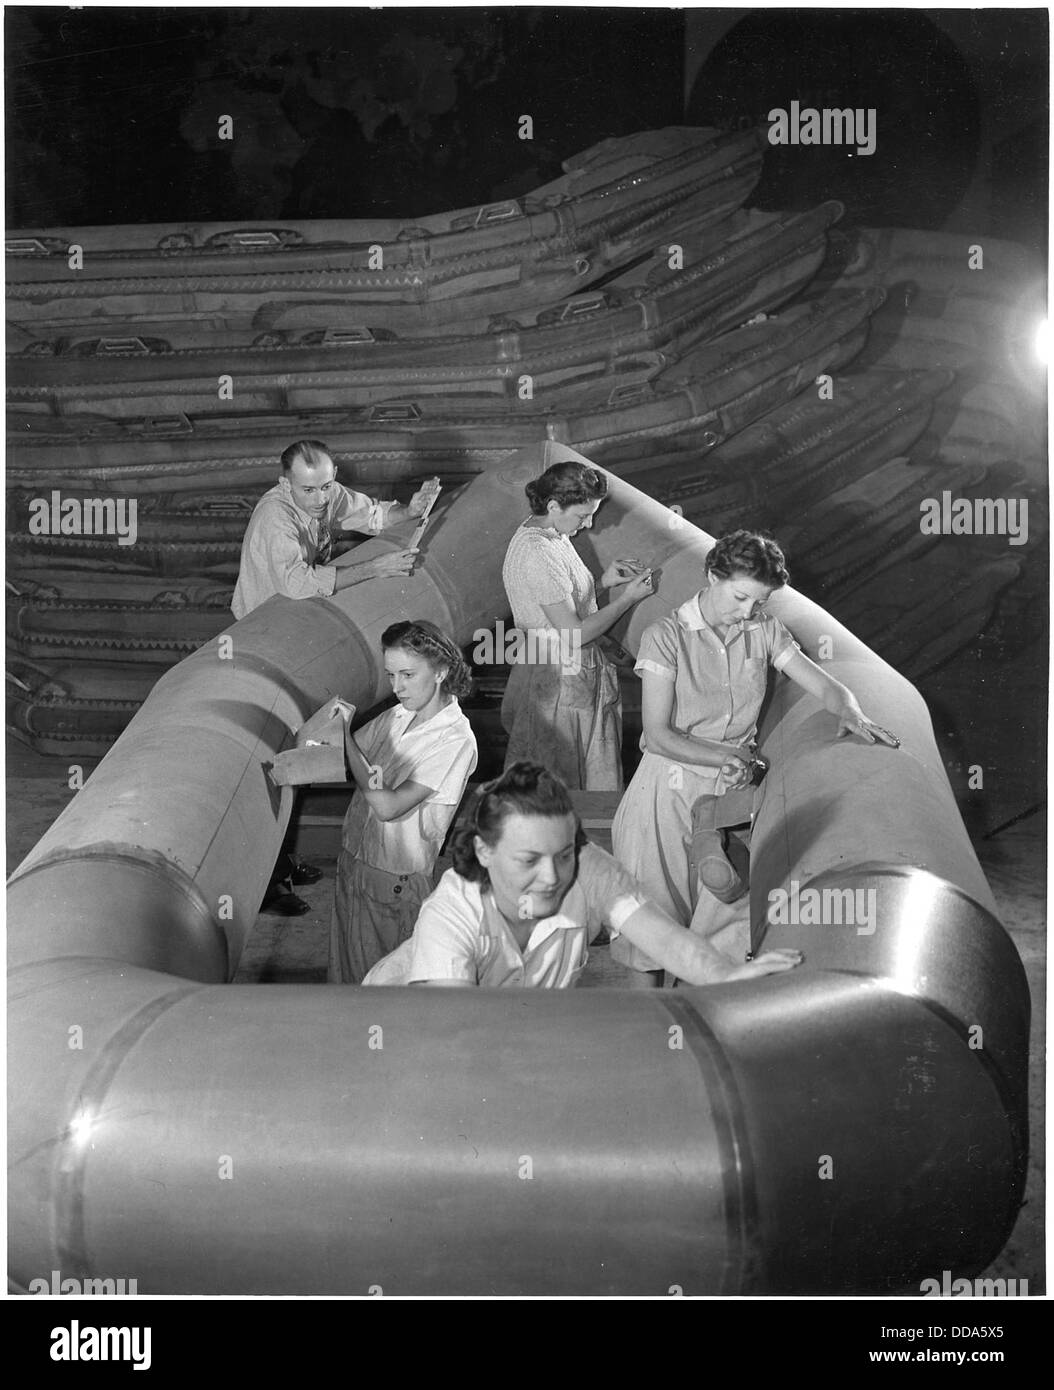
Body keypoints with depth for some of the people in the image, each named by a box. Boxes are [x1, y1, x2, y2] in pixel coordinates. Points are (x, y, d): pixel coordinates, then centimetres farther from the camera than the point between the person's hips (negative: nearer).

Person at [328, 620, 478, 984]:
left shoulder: (456, 739, -17)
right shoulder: (396, 715, 3)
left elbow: (388, 806, -23)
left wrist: (346, 738, -18)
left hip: (397, 882, -6)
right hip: (352, 859, 6)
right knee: (345, 971, 17)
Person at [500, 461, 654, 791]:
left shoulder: (547, 533, 5)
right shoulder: (539, 555, -26)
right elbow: (574, 635, -24)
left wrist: (603, 581, 5)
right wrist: (628, 597, -15)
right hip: (559, 678, -10)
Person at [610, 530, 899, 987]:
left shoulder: (764, 629, 4)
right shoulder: (665, 637, -10)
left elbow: (825, 686, 5)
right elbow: (658, 735, -13)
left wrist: (852, 714, -17)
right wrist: (728, 755, -13)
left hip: (730, 792, 4)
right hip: (670, 787, -3)